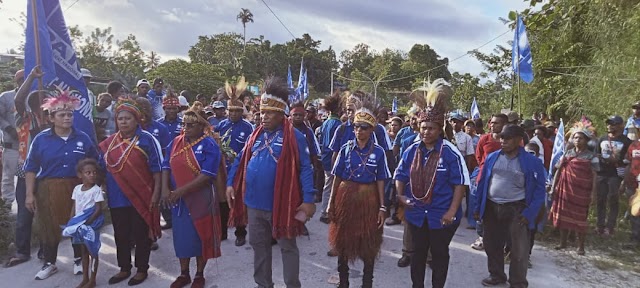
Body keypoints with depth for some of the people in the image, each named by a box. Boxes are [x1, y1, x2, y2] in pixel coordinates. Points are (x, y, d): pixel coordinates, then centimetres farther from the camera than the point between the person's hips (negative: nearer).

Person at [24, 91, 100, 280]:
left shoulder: (83, 138, 1)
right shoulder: (41, 139, -1)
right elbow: (31, 168, 1)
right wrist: (30, 194, -3)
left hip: (77, 189, 0)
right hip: (48, 190, 0)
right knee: (49, 227, 9)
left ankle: (79, 260, 27)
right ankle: (49, 264, 27)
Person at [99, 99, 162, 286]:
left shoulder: (147, 140, -7)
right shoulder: (109, 143, 7)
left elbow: (157, 169, -8)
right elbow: (103, 169, 16)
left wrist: (156, 193, -12)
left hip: (141, 197, -4)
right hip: (117, 198, 5)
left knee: (141, 235, 7)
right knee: (121, 235, 15)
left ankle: (142, 269, 22)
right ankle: (124, 268, 31)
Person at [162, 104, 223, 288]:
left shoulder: (209, 145, -11)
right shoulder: (176, 142, 6)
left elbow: (207, 175, -19)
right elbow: (166, 166, 5)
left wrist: (181, 190, -21)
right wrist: (165, 189, -11)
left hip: (200, 199, -5)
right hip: (178, 199, 5)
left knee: (200, 236, 8)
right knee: (181, 235, 14)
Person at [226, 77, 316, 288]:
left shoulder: (294, 137, -11)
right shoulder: (256, 135, 7)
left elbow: (305, 169, -13)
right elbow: (241, 161, 14)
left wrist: (308, 199, -18)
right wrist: (230, 183, 5)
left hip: (280, 204, -6)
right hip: (254, 203, 6)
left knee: (287, 247, 9)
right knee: (259, 246, 18)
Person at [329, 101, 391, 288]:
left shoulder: (378, 152, -3)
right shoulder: (346, 149, -1)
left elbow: (381, 181, -1)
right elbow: (337, 178, 1)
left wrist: (382, 207, -5)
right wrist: (332, 203, 0)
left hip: (368, 199, -1)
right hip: (346, 196, 1)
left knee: (368, 243, 8)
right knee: (343, 240, 12)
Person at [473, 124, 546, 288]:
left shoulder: (532, 162, -8)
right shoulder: (492, 157, 2)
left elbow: (539, 189, -6)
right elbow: (482, 182, 7)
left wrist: (529, 213, -15)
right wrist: (477, 206, 5)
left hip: (516, 209, -3)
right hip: (491, 207, 4)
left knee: (519, 249, 4)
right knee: (491, 244, 16)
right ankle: (496, 275, 36)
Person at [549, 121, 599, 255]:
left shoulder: (591, 157, -2)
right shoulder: (567, 153, 8)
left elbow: (594, 177, -4)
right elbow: (558, 170, 9)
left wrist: (592, 194, -10)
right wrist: (554, 187, 4)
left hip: (581, 192, -3)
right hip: (564, 189, 4)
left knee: (579, 218, 2)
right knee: (563, 215, 11)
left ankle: (581, 246, 16)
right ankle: (563, 242, 25)